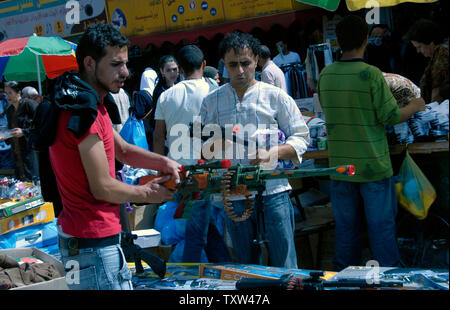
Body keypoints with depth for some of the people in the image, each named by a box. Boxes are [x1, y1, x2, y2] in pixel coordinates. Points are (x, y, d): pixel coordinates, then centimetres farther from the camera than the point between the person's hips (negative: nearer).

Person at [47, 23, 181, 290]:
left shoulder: (88, 104, 13)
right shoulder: (83, 111, -21)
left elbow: (123, 150, 20)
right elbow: (103, 187, -19)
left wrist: (164, 163, 3)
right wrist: (146, 193, -3)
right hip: (92, 244, -10)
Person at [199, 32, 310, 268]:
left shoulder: (275, 96, 4)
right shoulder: (211, 102, 11)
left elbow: (300, 137, 4)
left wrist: (272, 154, -15)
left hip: (272, 192, -3)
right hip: (233, 197, 3)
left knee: (285, 267, -1)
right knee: (246, 268, 12)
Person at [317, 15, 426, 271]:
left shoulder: (325, 75, 1)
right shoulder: (372, 74, -16)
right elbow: (391, 116, -12)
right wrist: (414, 106, 6)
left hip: (340, 165, 5)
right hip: (372, 166, -4)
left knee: (346, 227, 13)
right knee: (382, 227, 5)